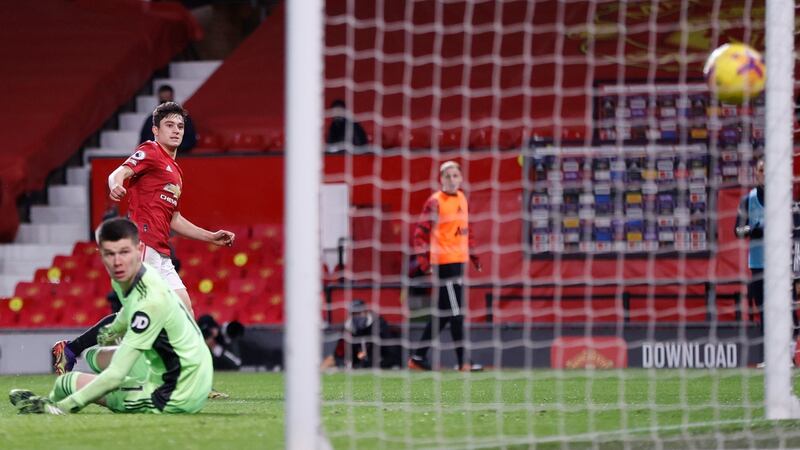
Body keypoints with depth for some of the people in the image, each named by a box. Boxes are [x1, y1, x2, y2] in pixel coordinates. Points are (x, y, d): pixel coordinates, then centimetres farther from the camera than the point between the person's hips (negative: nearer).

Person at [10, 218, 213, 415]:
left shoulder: (152, 300, -29)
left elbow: (116, 375, -29)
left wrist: (64, 406, -27)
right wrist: (114, 329, 48)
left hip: (177, 399, -9)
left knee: (68, 383, 4)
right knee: (96, 356, 28)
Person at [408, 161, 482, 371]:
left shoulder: (462, 198, 13)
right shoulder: (435, 202, -10)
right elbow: (421, 232, -13)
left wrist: (473, 254, 18)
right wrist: (423, 260, -20)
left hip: (459, 261, 8)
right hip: (443, 262, -8)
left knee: (443, 313, 12)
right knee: (456, 312, -8)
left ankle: (418, 357, 19)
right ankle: (462, 361, -5)